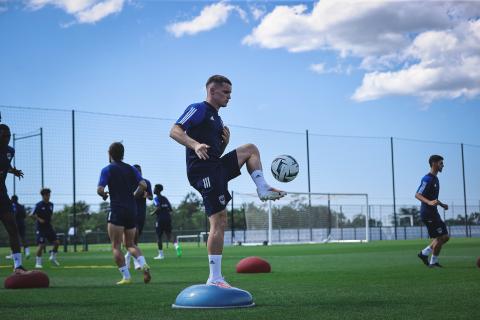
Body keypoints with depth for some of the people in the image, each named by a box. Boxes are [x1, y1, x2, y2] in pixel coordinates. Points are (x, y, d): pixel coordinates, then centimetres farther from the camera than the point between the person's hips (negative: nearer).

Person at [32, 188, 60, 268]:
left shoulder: (51, 205, 7)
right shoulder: (39, 205, -10)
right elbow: (33, 214, -6)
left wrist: (50, 220, 8)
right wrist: (39, 219, -19)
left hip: (49, 227, 6)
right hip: (40, 228, -6)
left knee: (57, 242, -1)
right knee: (41, 245, -12)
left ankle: (53, 257, 19)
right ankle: (38, 262, 1)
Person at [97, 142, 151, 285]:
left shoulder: (107, 170, -3)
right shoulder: (131, 169, 10)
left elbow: (100, 190, -13)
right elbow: (143, 185, -2)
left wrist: (104, 195, 8)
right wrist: (134, 195, 13)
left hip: (117, 211, -5)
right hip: (132, 210, 5)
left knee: (116, 246, 2)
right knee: (130, 244, 16)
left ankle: (126, 277, -7)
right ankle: (144, 265, -8)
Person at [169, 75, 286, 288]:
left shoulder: (217, 119, 25)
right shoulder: (198, 109, -1)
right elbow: (175, 131, -15)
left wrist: (226, 140, 8)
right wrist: (195, 145, -32)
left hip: (217, 168, 9)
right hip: (203, 170, -9)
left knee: (251, 149, 15)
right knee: (218, 222, -12)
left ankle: (263, 189, -1)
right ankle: (215, 279, -10)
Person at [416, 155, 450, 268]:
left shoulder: (435, 179, 17)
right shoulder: (427, 179, -14)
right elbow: (417, 195, -23)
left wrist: (442, 205, 25)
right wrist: (429, 202, -37)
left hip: (433, 213, 10)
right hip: (428, 213, -10)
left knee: (445, 237, 9)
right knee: (440, 238, -8)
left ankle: (424, 253, 16)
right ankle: (433, 262, 5)